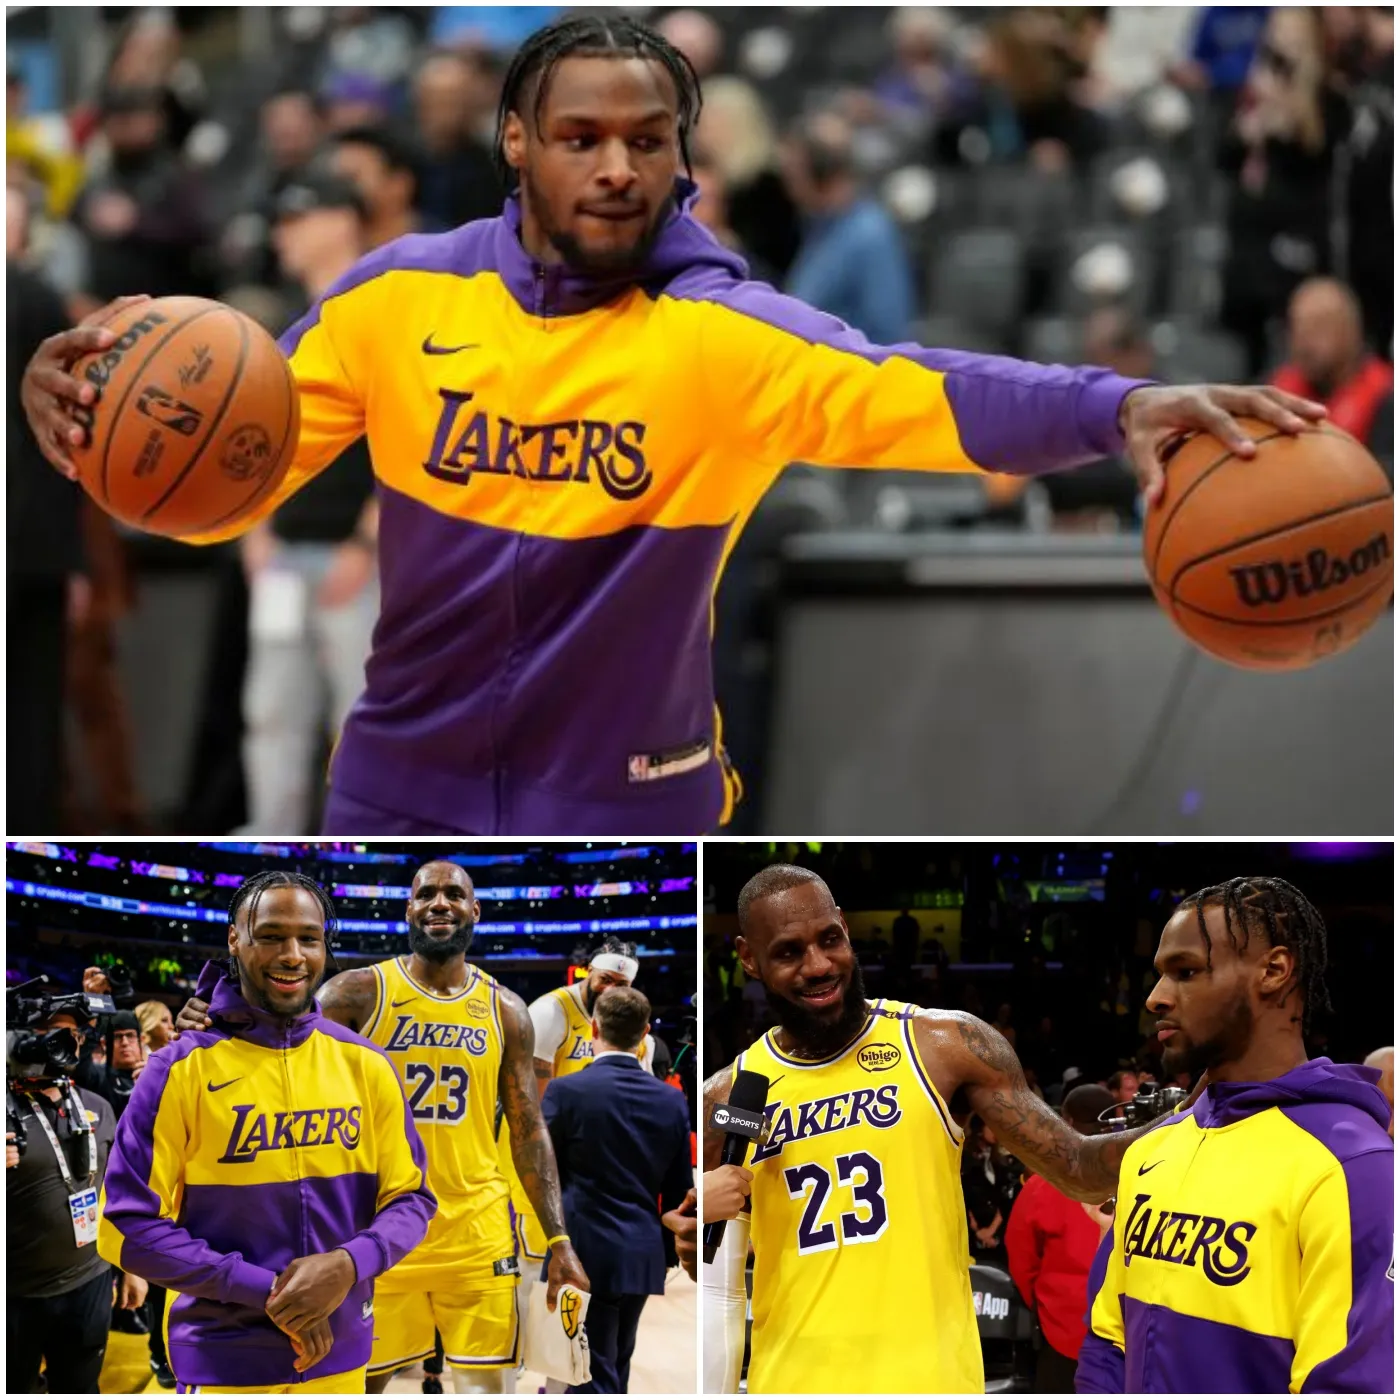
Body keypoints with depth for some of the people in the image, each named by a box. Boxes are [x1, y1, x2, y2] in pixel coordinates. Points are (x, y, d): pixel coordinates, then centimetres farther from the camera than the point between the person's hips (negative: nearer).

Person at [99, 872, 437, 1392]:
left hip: (341, 1356, 3)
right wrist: (266, 1290, -17)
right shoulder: (181, 1071, -7)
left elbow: (410, 1199, 6)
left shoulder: (364, 1065, 3)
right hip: (225, 1364, -3)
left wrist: (348, 1266, -15)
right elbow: (129, 1224, -10)